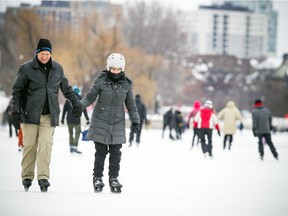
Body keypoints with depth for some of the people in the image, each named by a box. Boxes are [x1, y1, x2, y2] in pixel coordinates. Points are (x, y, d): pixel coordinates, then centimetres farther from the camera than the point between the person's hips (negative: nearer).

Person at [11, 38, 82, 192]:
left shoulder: (57, 68, 8)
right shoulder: (26, 69, -2)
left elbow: (66, 88, 22)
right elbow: (17, 91, 1)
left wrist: (76, 104, 25)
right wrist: (16, 111, -6)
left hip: (49, 116, 2)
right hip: (30, 114, -2)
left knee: (46, 145, -10)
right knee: (30, 145, 0)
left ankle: (43, 177, -10)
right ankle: (27, 177, 12)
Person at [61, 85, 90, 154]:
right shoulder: (80, 99, -3)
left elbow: (64, 109, 7)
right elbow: (84, 110, -5)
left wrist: (62, 118, 14)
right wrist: (87, 119, -1)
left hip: (69, 119, 4)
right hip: (76, 119, -4)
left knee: (70, 133, 13)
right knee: (77, 132, 0)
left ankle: (71, 147, 13)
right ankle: (75, 147, -10)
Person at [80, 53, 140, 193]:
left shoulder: (126, 84, 3)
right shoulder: (101, 81, -7)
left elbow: (131, 104, 12)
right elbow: (90, 97, -3)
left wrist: (135, 121, 10)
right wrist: (79, 105, -21)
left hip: (117, 124, 2)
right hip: (101, 122, -2)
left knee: (116, 153, 4)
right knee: (101, 152, 1)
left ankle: (113, 178, 13)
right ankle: (97, 178, 10)